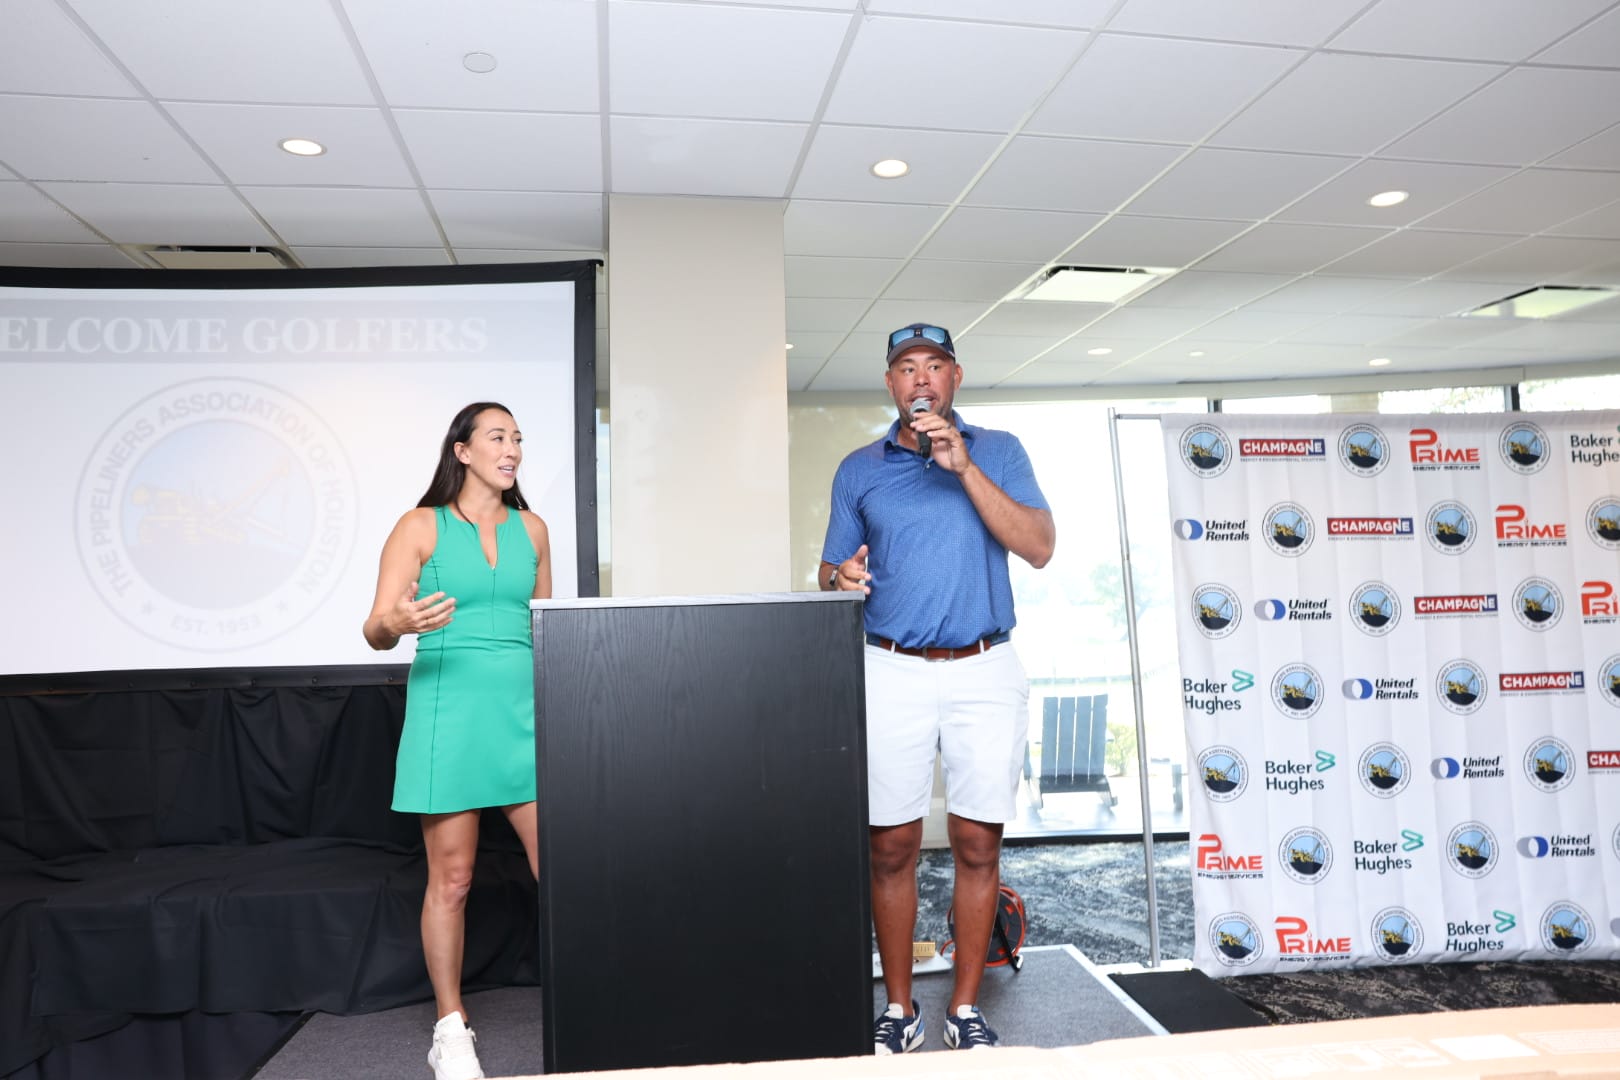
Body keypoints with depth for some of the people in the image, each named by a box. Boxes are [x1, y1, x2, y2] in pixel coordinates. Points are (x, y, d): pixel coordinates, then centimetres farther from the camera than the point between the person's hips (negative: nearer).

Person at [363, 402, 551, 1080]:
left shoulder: (531, 529, 11)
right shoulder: (421, 527, 0)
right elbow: (375, 629, -5)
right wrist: (398, 624, -26)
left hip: (524, 712, 3)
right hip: (450, 712, -3)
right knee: (451, 878, 3)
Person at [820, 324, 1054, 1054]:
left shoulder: (997, 451, 7)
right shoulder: (859, 470, 10)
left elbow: (1039, 548, -6)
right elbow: (832, 570, 11)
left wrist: (964, 468, -13)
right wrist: (841, 579, -14)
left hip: (986, 671, 0)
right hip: (892, 671, 1)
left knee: (978, 843, 4)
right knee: (891, 846, 3)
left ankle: (966, 1008, 20)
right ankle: (898, 1009, 19)